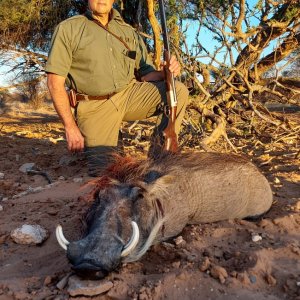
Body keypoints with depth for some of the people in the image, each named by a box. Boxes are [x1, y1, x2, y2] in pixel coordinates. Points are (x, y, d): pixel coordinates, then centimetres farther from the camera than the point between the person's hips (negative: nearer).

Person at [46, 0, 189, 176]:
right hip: (95, 105, -3)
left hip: (130, 94, 4)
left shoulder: (129, 32, 11)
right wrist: (70, 127, -13)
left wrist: (165, 73, -14)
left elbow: (144, 74, 10)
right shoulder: (68, 29, 0)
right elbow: (55, 82, -6)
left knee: (179, 91, -16)